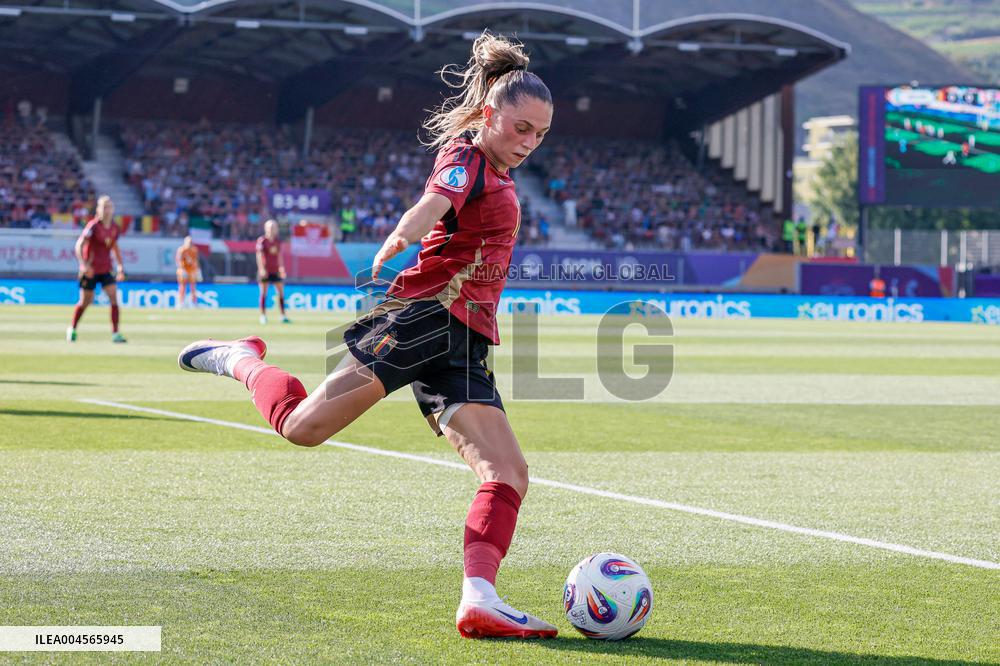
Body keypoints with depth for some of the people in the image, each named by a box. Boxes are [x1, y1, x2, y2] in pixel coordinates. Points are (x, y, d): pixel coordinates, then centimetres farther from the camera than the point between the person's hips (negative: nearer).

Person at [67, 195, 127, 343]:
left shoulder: (114, 228, 3)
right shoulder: (93, 226, -15)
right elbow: (78, 246, -18)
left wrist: (120, 266, 12)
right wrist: (83, 264, -29)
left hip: (106, 269, 4)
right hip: (90, 269, -4)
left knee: (114, 297, -11)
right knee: (85, 301, 6)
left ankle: (115, 334, -10)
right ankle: (72, 329, 29)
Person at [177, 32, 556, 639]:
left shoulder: (498, 175, 24)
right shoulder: (466, 155, -3)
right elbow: (435, 202, -26)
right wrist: (399, 240, -44)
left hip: (462, 347, 9)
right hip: (426, 314, -9)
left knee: (509, 472, -9)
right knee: (303, 425, -14)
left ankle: (479, 599, -20)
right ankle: (241, 360, 15)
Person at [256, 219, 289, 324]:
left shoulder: (278, 241, 11)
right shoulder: (262, 240, -5)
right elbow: (259, 255, -12)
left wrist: (281, 268, 17)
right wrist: (261, 268, -21)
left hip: (276, 271, 5)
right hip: (265, 271, -5)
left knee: (281, 293, 0)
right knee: (264, 293, -2)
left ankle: (283, 316, 2)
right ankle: (263, 316, 3)